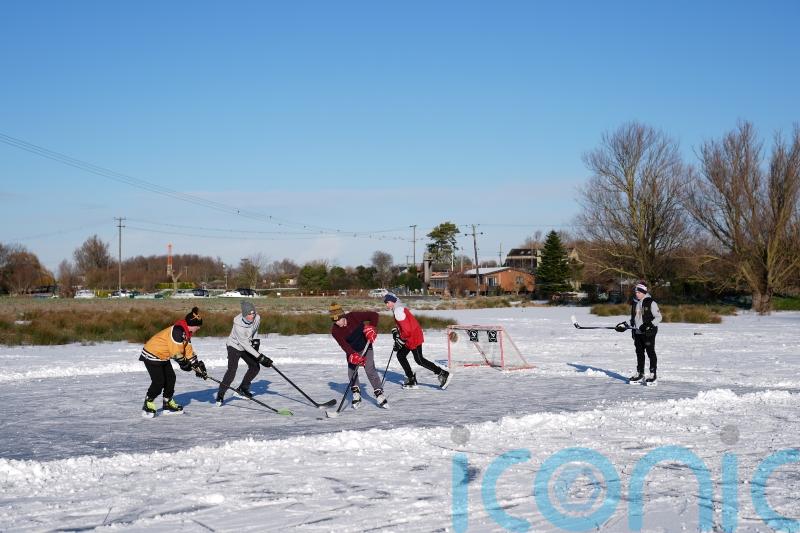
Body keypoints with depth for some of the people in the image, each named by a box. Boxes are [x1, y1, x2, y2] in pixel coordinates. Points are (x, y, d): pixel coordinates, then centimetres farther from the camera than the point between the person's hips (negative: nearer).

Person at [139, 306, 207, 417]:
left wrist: (197, 365, 3)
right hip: (152, 355, -10)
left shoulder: (186, 333, 7)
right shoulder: (178, 331, -27)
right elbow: (176, 352, -26)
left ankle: (168, 404, 21)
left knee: (170, 378, 10)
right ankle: (148, 405, 0)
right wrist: (184, 363, -10)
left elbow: (188, 351, 10)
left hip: (163, 357, 10)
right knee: (158, 382, -14)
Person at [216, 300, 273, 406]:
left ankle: (243, 388, 26)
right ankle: (220, 395, -16)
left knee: (255, 367, 8)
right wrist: (260, 357, -35)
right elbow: (245, 344, -33)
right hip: (234, 346, -7)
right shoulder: (238, 324, -35)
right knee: (232, 370, -21)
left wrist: (255, 340, -4)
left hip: (247, 346, 7)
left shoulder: (257, 318, -17)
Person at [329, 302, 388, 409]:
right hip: (352, 351, 3)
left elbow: (374, 315, -20)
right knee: (351, 371, -5)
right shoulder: (335, 330, -18)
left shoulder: (354, 316, -24)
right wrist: (353, 355, -40)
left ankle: (379, 394, -7)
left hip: (366, 347, -3)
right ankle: (356, 395, 15)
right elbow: (343, 344, -27)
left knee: (370, 370, -13)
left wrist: (372, 328, -30)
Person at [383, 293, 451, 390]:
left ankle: (442, 374, -2)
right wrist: (396, 331, 10)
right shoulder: (399, 309, 14)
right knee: (400, 355, 12)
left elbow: (407, 329, -22)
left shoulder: (398, 311, -18)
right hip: (410, 338, 11)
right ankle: (411, 380, 15)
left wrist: (400, 340, -14)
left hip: (414, 337, -11)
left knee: (419, 360, -6)